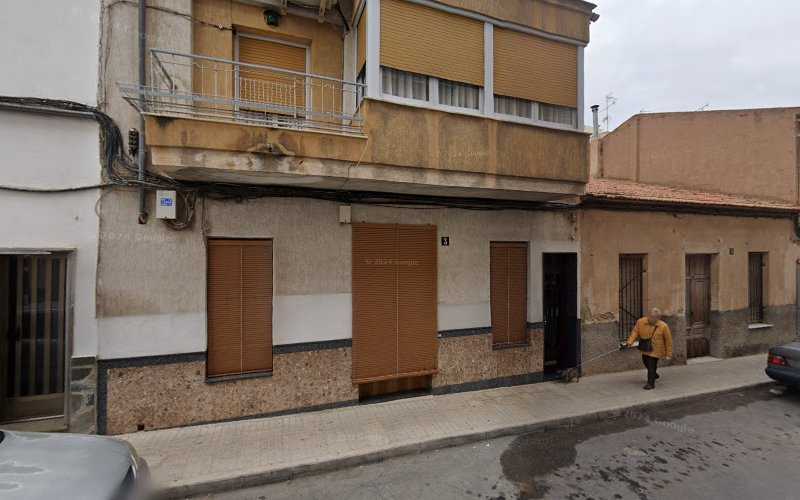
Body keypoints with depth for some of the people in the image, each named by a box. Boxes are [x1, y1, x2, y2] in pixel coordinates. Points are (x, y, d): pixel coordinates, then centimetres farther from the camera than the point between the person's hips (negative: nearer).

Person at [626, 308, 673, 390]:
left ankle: (651, 383, 13)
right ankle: (654, 374, 52)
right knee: (646, 363, 23)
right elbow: (635, 332, -2)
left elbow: (668, 341, -7)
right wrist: (630, 341, -18)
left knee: (651, 367, -3)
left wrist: (668, 354, -4)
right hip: (644, 349, 5)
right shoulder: (641, 322, -10)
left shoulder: (663, 326, -16)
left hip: (655, 350, -5)